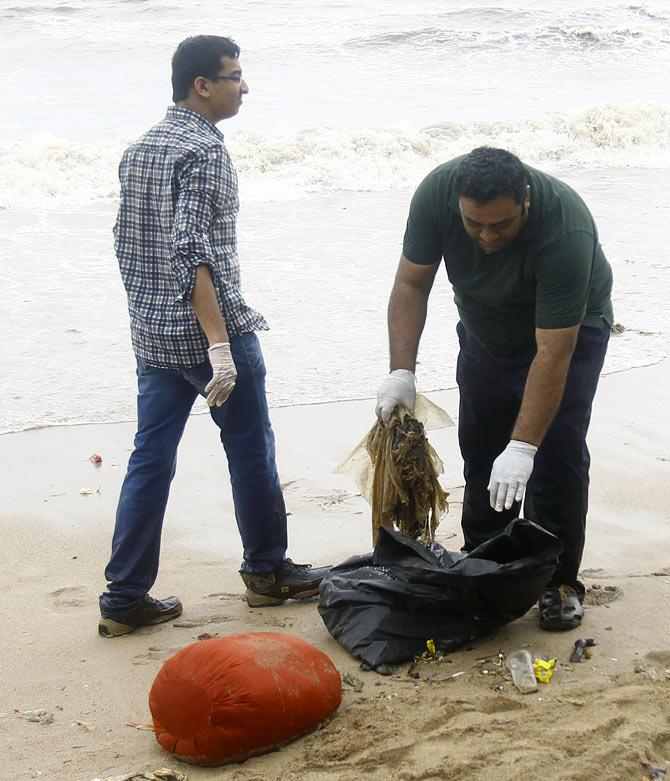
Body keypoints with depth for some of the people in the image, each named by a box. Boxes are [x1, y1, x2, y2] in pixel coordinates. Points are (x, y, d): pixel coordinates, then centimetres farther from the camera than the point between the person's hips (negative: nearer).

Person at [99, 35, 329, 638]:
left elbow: (126, 243, 17)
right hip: (208, 331, -8)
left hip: (151, 335, 8)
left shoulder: (138, 150, 13)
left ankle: (125, 599, 12)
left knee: (151, 460, 9)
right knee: (250, 450, 9)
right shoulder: (204, 148, -15)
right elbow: (192, 253, -24)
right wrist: (220, 345, -25)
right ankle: (268, 572, 24)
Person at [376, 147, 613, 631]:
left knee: (557, 454, -11)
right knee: (480, 447, 7)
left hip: (567, 330, -4)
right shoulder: (437, 192, -28)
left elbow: (552, 354, -39)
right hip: (484, 331, 5)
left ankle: (560, 581, 2)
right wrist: (402, 371, -25)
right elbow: (412, 283, -16)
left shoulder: (565, 231, -40)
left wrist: (522, 447, -41)